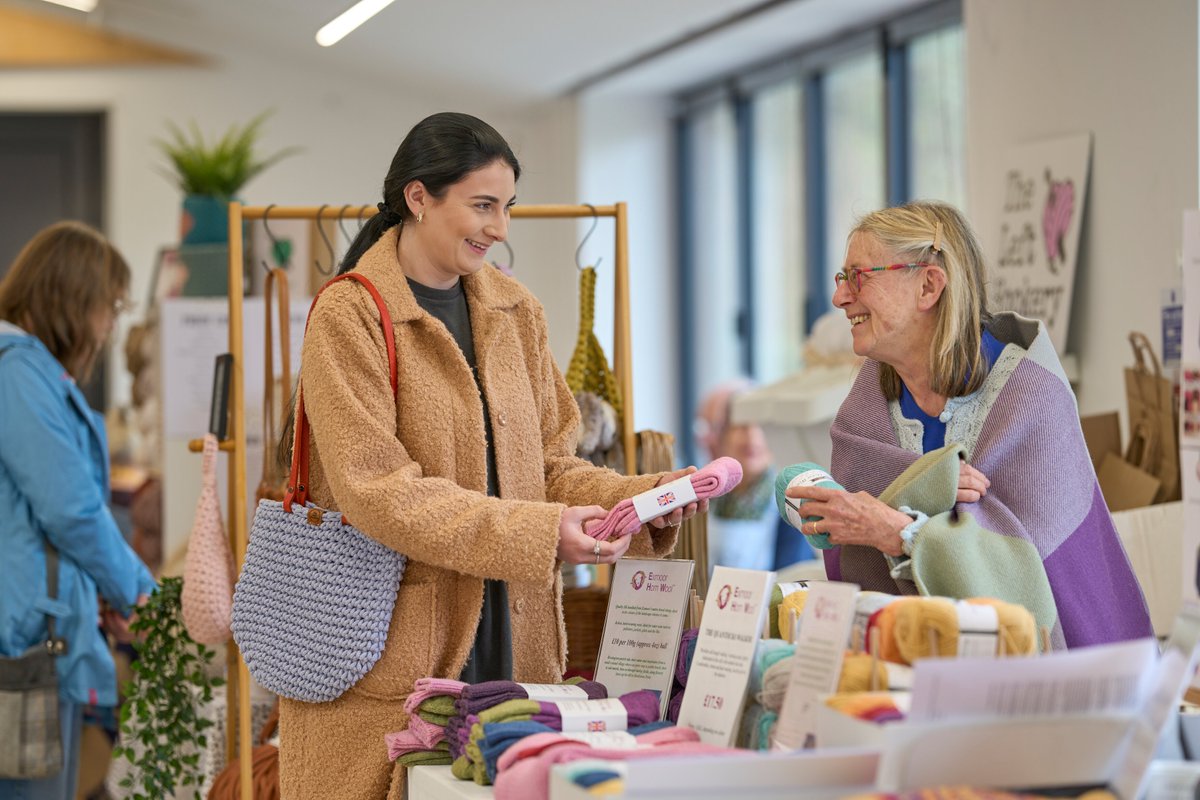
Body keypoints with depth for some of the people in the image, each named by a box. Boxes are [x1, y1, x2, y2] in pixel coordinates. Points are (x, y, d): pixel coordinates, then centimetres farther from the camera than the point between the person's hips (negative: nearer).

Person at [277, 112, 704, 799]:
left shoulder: (516, 313, 12)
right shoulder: (350, 317, -8)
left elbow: (548, 464, 13)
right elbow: (379, 492, -17)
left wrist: (641, 499, -6)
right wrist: (536, 535, -23)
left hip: (510, 638, 5)